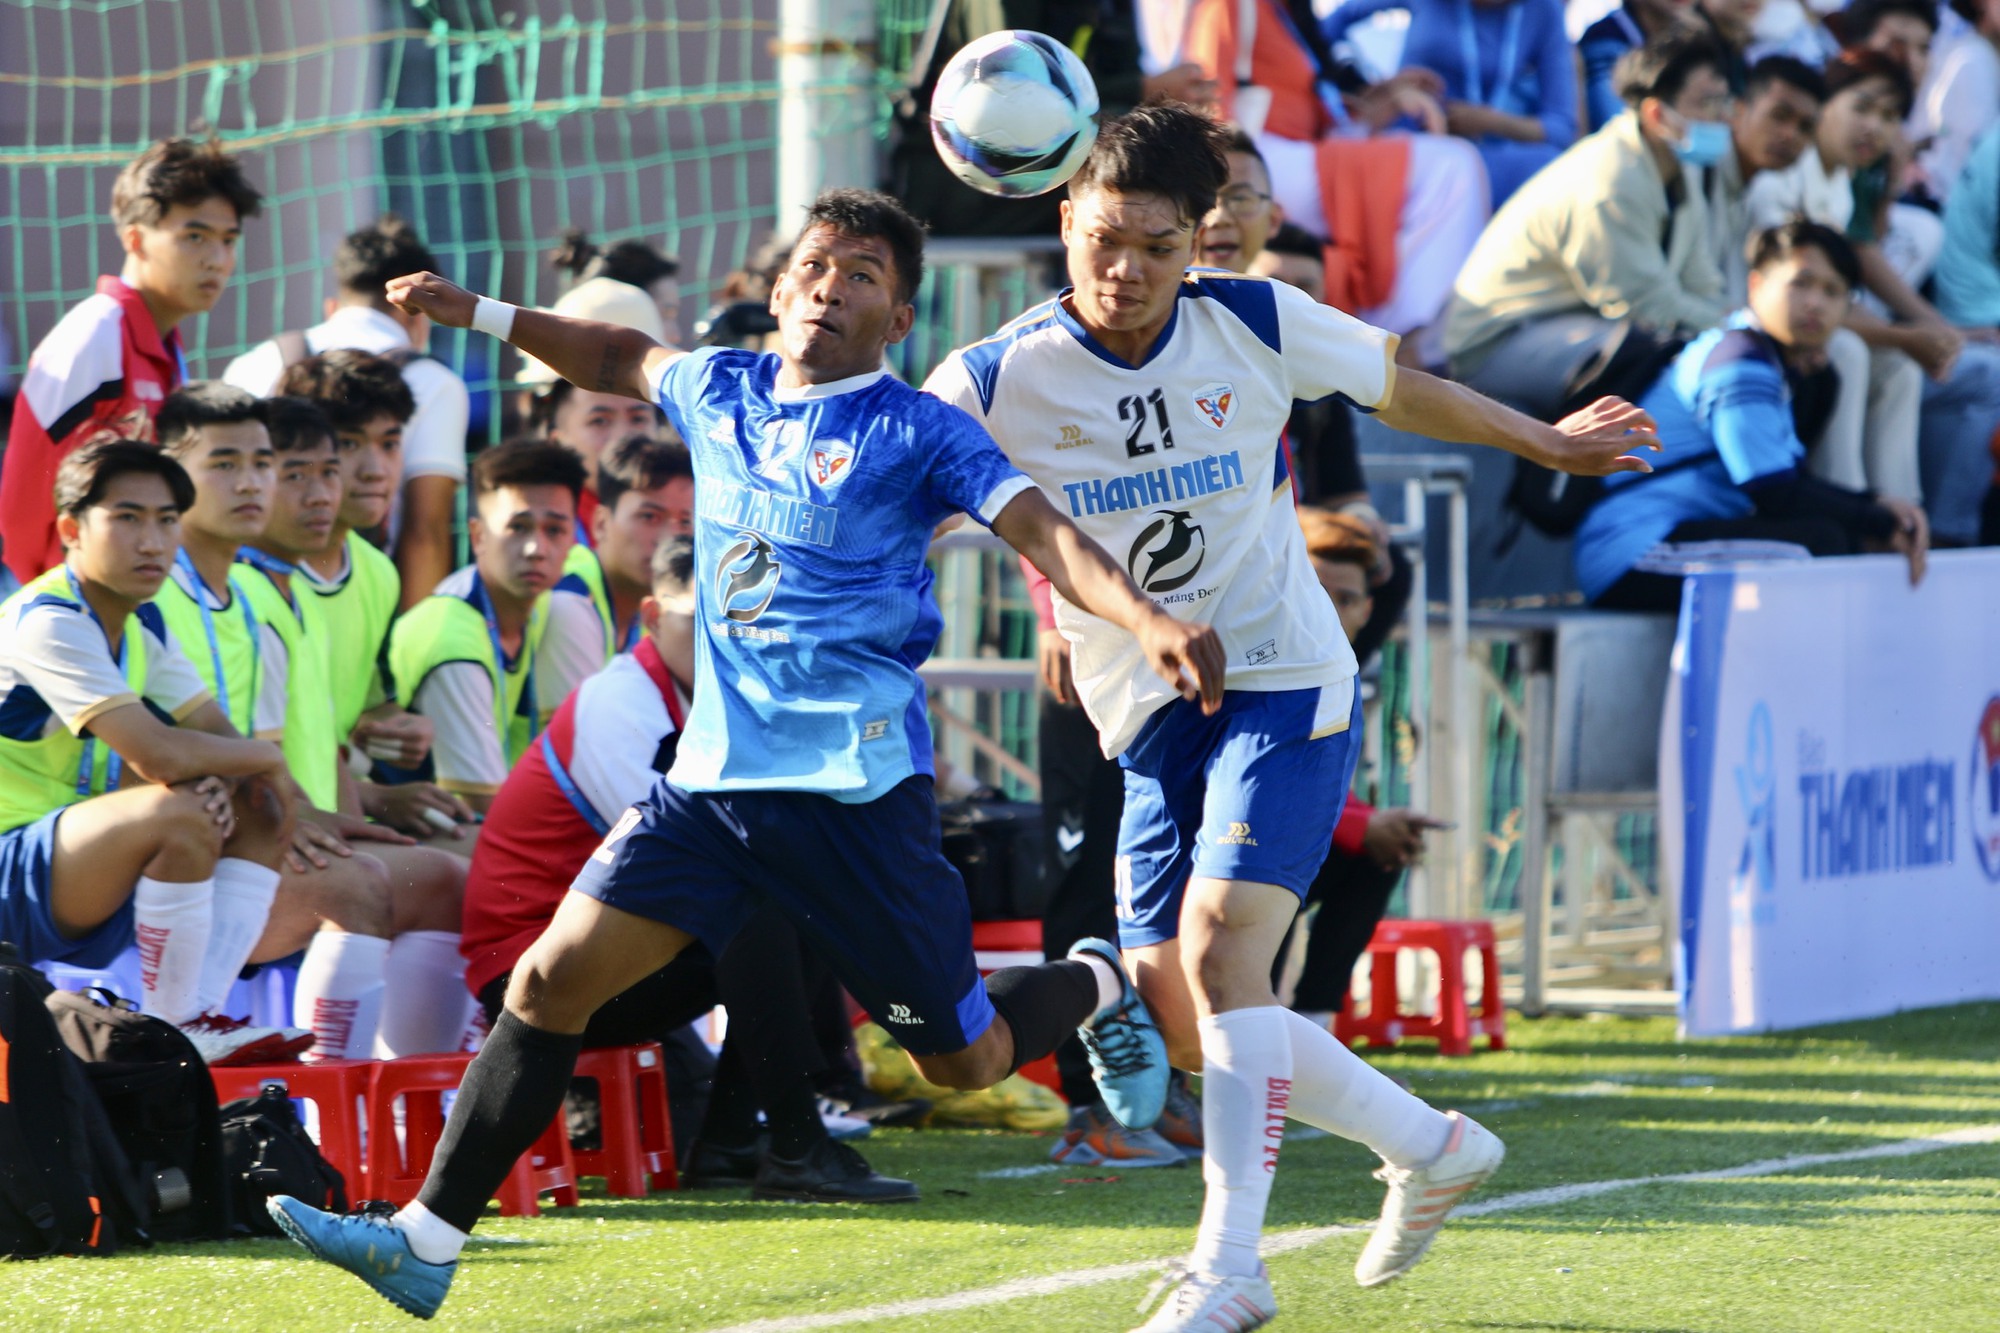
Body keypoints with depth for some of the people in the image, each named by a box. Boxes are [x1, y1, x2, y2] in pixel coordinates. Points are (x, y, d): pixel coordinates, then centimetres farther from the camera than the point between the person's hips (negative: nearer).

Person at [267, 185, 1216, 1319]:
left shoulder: (918, 433, -6)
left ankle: (1096, 984, 37)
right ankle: (429, 1240, -6)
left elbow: (1042, 529, -18)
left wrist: (1148, 619, -34)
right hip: (715, 775, 5)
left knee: (967, 1061, 3)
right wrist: (487, 316, 27)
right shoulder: (723, 393, 11)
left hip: (856, 787, -5)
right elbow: (623, 358, 32)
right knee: (555, 976, -8)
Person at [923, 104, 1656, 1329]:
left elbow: (1401, 390, 12)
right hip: (1149, 719, 3)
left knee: (1217, 950, -21)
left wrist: (1545, 443, 23)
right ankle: (1431, 1148, 22)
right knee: (1178, 1016, 1)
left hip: (1283, 685, -3)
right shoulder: (994, 383, -9)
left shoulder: (1255, 325, -6)